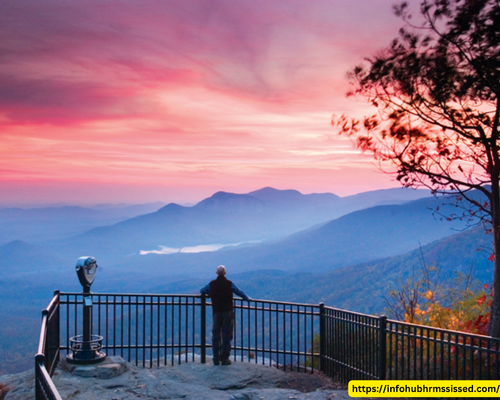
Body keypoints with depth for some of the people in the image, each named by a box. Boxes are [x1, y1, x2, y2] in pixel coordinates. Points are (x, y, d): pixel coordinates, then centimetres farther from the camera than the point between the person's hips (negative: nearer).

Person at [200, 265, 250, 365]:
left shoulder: (212, 284, 2)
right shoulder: (229, 284, -5)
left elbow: (202, 291, 17)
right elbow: (241, 293, 0)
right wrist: (248, 299, 18)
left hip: (216, 312, 2)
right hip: (228, 312, -2)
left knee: (216, 336, 10)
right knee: (226, 335, 3)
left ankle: (216, 359, 12)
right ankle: (224, 358, 3)